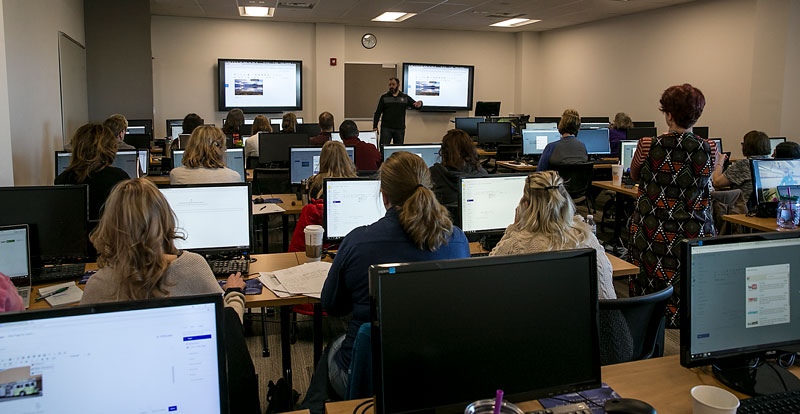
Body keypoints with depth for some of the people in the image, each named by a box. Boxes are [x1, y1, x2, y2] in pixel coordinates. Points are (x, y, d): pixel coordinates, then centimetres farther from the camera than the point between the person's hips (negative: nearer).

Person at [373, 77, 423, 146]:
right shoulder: (384, 97, 5)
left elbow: (415, 105, 3)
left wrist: (419, 104, -23)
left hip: (400, 129, 2)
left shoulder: (405, 98, 8)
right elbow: (378, 113, 5)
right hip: (386, 128, -1)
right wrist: (375, 126, -1)